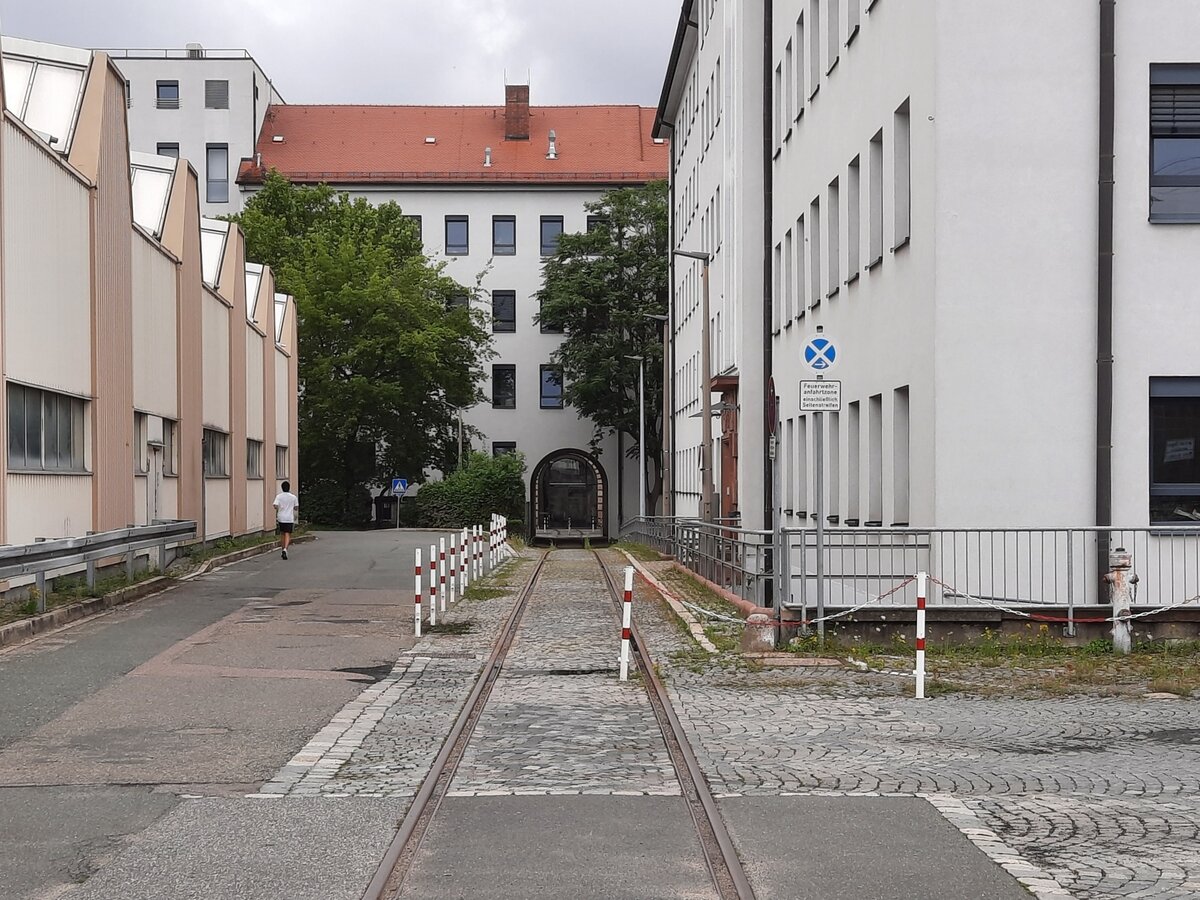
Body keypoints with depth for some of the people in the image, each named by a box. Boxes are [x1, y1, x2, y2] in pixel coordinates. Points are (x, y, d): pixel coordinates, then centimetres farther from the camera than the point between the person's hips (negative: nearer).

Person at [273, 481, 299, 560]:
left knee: (282, 533, 18)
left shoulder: (278, 496, -3)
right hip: (290, 518, -1)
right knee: (288, 534, -5)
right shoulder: (294, 497, -1)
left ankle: (284, 549, 25)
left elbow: (276, 506, -13)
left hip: (281, 518, 1)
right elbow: (296, 508, 4)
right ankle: (285, 549, -25)